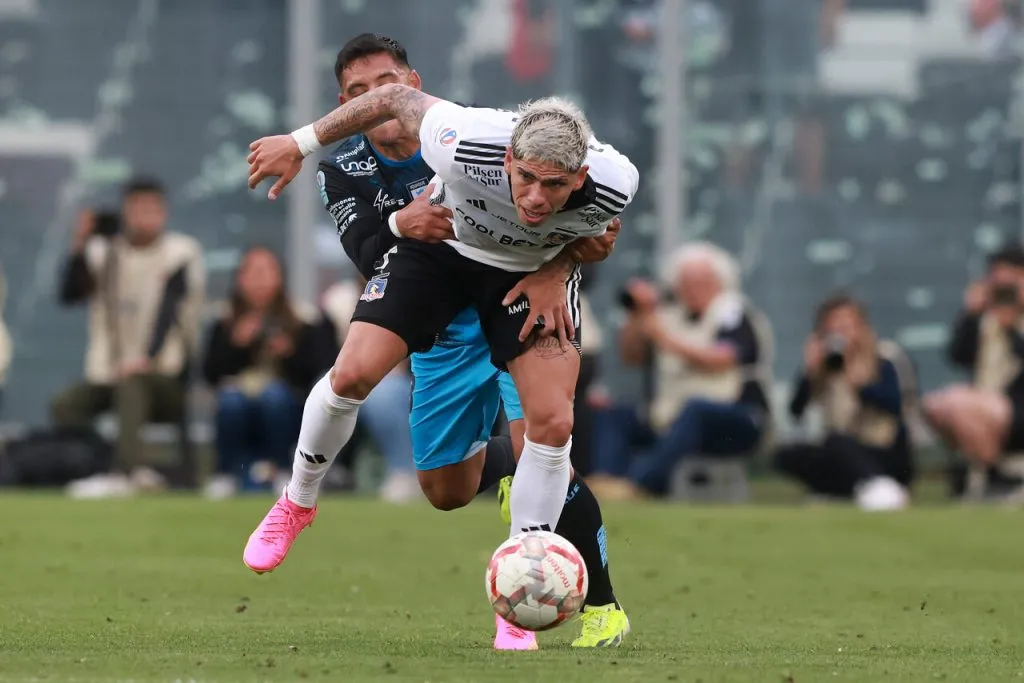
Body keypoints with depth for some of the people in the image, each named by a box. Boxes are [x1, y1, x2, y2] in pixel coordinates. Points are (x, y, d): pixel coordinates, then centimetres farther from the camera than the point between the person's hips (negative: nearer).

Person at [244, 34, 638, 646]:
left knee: (553, 421, -13)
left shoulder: (613, 184, -35)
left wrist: (557, 272, -17)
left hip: (534, 268, 1)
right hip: (441, 245, -1)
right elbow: (397, 98, -18)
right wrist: (300, 144, -11)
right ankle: (298, 503, 16)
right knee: (354, 373, -15)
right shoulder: (466, 144, -40)